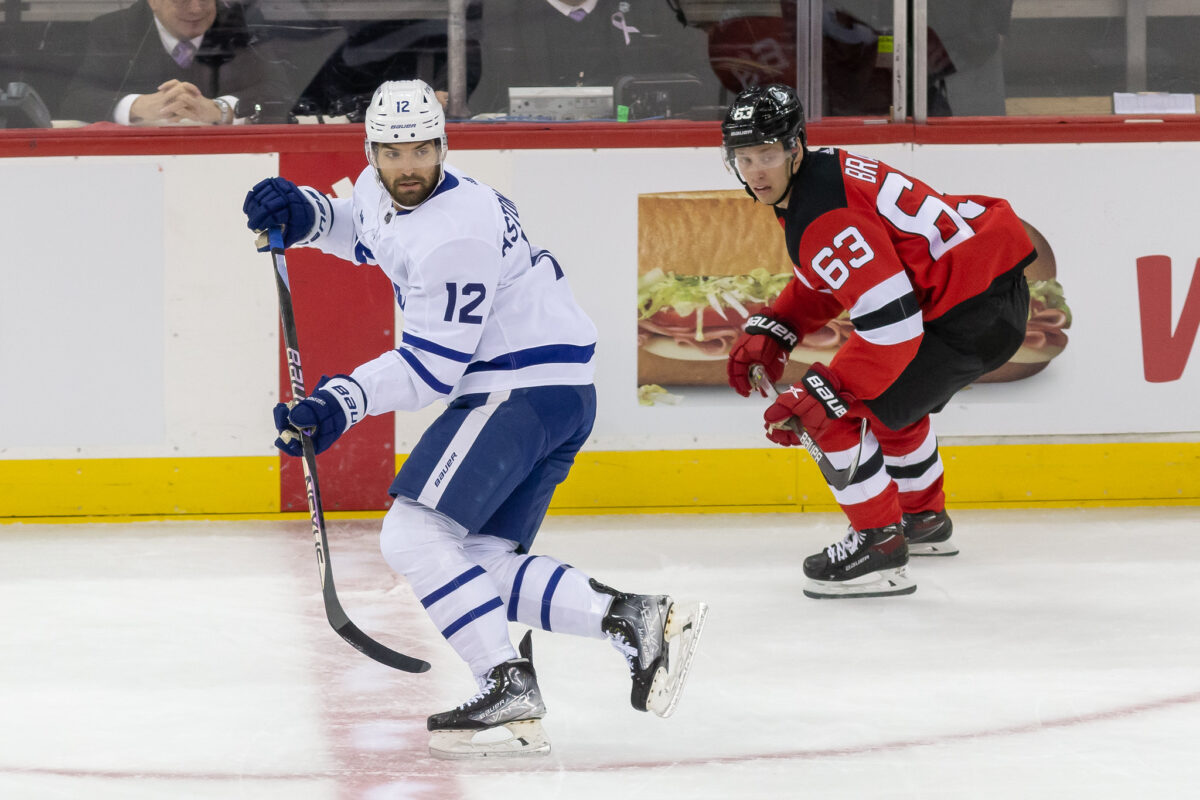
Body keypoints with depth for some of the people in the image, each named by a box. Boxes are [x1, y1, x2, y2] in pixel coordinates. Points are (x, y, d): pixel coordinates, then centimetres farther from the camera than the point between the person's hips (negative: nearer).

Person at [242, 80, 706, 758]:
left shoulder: (456, 234, -22)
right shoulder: (385, 190, 7)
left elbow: (432, 367, -22)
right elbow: (363, 231, 32)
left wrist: (341, 404, -26)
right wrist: (304, 215, 12)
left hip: (523, 390, -10)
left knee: (414, 535, -18)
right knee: (483, 566, 7)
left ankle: (509, 690, -23)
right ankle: (633, 619, 1)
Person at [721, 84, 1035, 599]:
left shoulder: (823, 217, -23)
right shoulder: (823, 172, 10)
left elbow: (891, 323, -28)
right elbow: (820, 284, 26)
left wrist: (822, 396, -25)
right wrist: (770, 332, 12)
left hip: (972, 318, -11)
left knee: (836, 415, -10)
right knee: (891, 397, 34)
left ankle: (879, 549, -4)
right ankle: (924, 520, 52)